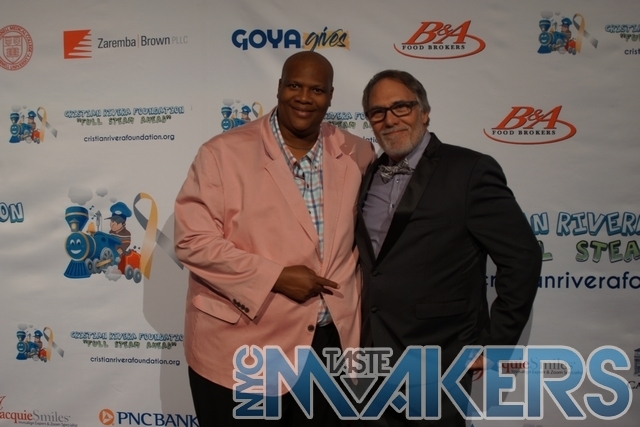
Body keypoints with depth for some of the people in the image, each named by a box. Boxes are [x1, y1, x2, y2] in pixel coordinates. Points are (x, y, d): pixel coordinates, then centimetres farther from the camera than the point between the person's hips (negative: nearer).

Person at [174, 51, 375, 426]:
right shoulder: (224, 152, -7)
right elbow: (193, 239, -11)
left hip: (332, 344, 4)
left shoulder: (358, 155, 4)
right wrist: (274, 277, -18)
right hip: (239, 352, -3)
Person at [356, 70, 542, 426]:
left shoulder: (470, 171, -12)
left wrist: (496, 342, -10)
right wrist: (358, 333, 8)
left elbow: (522, 258, -12)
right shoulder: (367, 176, 7)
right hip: (373, 363, 6)